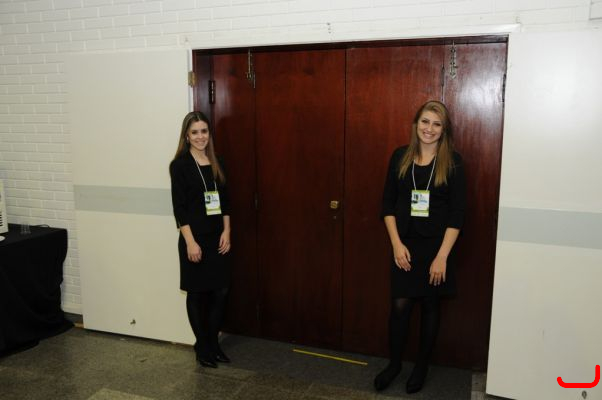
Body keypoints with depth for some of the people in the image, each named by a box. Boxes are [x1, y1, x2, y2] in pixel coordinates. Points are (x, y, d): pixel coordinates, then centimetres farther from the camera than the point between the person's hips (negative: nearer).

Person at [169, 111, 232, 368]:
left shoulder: (216, 163, 8)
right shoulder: (180, 165, -8)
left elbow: (224, 200, 11)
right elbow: (179, 207, -12)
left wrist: (226, 231, 2)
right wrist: (190, 241, -15)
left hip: (218, 237, 5)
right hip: (195, 238, -5)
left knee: (220, 291, 9)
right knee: (197, 293, 7)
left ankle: (214, 343, 26)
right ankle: (202, 347, 22)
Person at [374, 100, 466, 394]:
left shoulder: (452, 162, -5)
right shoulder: (400, 157, 1)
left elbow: (457, 213, -8)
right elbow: (388, 204, 2)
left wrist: (442, 255, -13)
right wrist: (396, 243, -7)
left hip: (436, 247, -1)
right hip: (404, 245, 1)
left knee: (429, 306, 11)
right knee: (400, 305, 2)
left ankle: (421, 366, 30)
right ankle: (394, 363, 25)